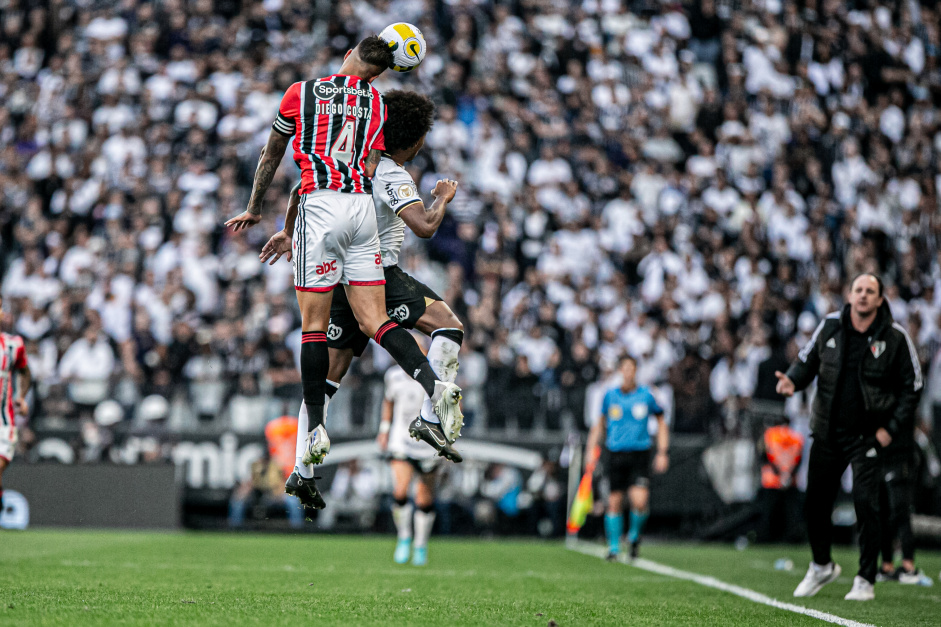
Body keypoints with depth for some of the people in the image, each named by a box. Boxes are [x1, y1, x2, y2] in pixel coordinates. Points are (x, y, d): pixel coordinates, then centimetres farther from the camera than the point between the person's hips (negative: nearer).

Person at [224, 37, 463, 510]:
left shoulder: (300, 92, 10)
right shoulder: (377, 103, 16)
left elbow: (271, 157, 20)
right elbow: (370, 168, 13)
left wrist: (254, 209, 33)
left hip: (319, 202, -3)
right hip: (362, 207, 3)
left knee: (313, 323, 0)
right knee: (374, 320, 1)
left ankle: (313, 431, -1)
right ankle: (434, 386, -21)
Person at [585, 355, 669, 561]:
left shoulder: (647, 395, 1)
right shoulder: (610, 395, 5)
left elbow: (661, 423, 11)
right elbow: (600, 423, 18)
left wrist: (662, 453, 4)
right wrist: (591, 448, 9)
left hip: (639, 454, -2)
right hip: (615, 454, 2)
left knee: (639, 501, -16)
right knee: (614, 502, 2)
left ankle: (635, 534, 13)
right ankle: (613, 547, 16)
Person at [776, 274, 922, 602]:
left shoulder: (895, 337, -6)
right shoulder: (830, 326, 0)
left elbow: (912, 386, 1)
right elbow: (807, 360, 12)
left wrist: (891, 428, -7)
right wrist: (793, 380, -10)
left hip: (868, 435, -3)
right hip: (828, 431, 3)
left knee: (866, 505, -11)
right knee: (815, 503, 8)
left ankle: (865, 580, 1)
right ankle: (822, 566, 31)